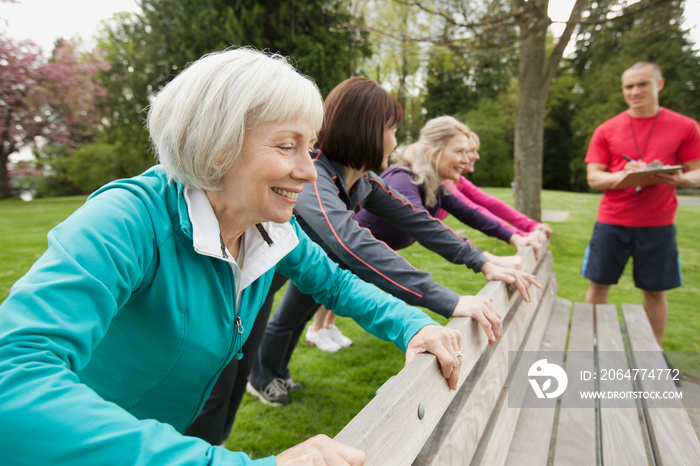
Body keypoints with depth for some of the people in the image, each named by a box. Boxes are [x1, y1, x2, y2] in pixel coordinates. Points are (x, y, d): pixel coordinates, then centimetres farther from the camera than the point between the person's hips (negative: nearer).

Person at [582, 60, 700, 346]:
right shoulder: (606, 131, 4)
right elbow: (593, 178, 1)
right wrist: (623, 175, -19)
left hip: (657, 223, 0)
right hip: (612, 221, 0)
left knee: (655, 289, 7)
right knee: (598, 283, 4)